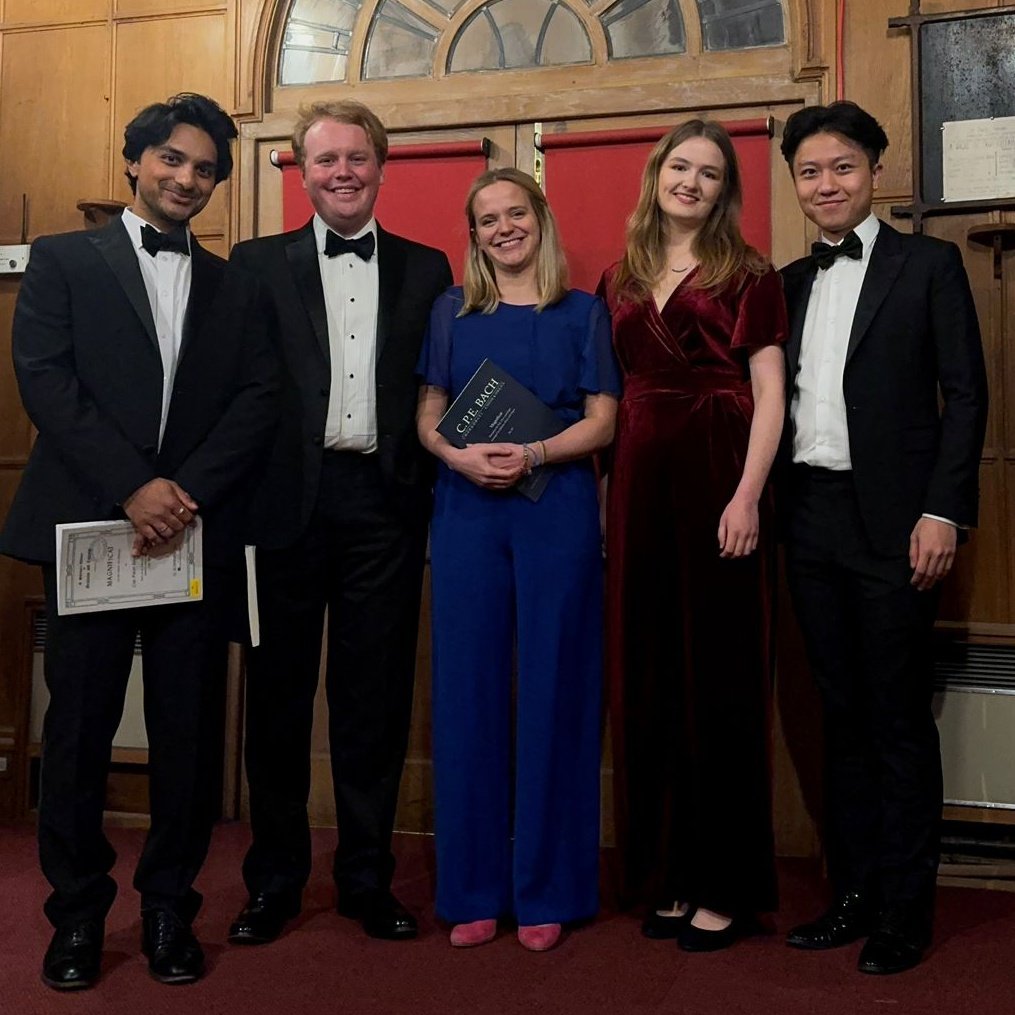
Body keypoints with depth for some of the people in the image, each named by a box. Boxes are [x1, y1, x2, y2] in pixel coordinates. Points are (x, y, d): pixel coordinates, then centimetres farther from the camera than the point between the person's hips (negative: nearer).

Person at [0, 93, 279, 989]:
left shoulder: (234, 288, 16)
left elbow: (259, 399, 4)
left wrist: (186, 492, -10)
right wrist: (132, 487, -14)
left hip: (196, 535, 2)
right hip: (88, 529, -2)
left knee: (190, 733, 4)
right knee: (79, 729, 4)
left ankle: (170, 909, 19)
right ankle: (78, 915, 19)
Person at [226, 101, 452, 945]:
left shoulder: (426, 268, 11)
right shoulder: (258, 264, 7)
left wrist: (428, 490, -1)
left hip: (383, 501, 1)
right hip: (288, 498, -1)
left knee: (376, 695, 7)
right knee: (278, 693, 7)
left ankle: (367, 878, 21)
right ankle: (275, 878, 22)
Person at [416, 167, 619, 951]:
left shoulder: (582, 313, 8)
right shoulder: (452, 312, 13)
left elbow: (601, 421, 1)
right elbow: (428, 415, 9)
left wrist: (531, 455, -16)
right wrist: (460, 456, -12)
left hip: (556, 511, -1)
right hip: (466, 511, 2)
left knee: (551, 689, 1)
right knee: (469, 689, 2)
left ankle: (547, 890, 13)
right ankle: (475, 888, 14)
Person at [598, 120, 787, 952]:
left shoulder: (747, 274, 3)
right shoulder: (619, 281, 15)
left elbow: (769, 394, -4)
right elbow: (612, 396, 14)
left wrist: (747, 495, -16)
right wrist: (608, 494, 4)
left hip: (717, 479, -4)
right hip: (639, 481, 5)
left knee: (718, 672, 0)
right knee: (648, 675, 7)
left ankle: (725, 884, 12)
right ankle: (667, 874, 20)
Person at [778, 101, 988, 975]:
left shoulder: (929, 265, 1)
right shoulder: (791, 282, 14)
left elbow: (965, 394, -5)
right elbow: (780, 401, 12)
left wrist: (942, 512, -13)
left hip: (889, 518, -5)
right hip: (811, 518, 5)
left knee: (898, 718, 1)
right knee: (842, 714, 11)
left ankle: (905, 911, 13)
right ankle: (853, 893, 22)